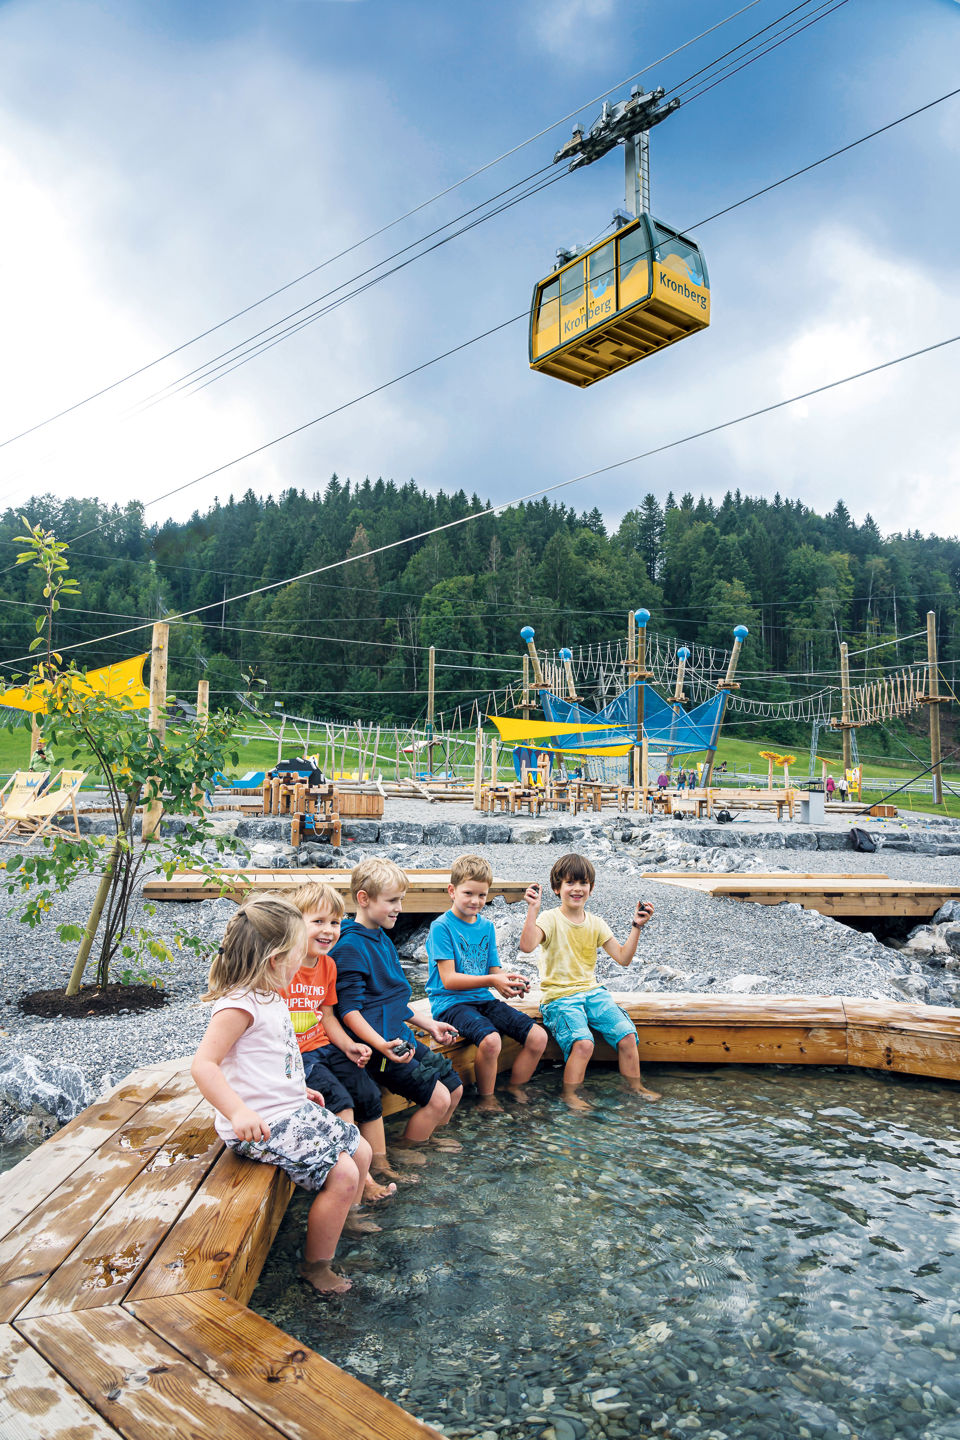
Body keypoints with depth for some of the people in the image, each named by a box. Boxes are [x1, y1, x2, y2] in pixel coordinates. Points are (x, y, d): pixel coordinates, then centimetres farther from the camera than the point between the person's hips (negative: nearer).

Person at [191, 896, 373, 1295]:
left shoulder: (269, 998, 11)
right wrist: (239, 1113, -37)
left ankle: (342, 1227, 35)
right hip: (261, 1125, -10)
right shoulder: (239, 1004, -21)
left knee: (360, 1151, 13)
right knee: (342, 1174, -17)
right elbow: (203, 1065, -28)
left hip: (292, 1110, 10)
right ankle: (316, 1266, 5)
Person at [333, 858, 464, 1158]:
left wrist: (427, 1023, 22)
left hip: (402, 1039, 10)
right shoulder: (350, 947, -17)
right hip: (376, 1045, -9)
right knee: (438, 1098, -14)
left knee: (455, 1087, 11)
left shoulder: (383, 939, 13)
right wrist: (382, 1045, -30)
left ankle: (431, 1136, 36)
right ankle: (404, 1155, 9)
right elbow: (348, 1011, -20)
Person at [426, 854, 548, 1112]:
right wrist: (491, 980, -24)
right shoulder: (442, 927, -9)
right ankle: (487, 1100, -7)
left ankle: (515, 1090, 13)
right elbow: (449, 979, -15)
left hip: (484, 999, 7)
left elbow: (495, 971, 11)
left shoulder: (487, 927, 11)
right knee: (490, 1040, -33)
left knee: (538, 1036, -9)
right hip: (451, 1002, -6)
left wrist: (511, 982, -12)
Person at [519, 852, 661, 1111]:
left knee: (627, 1034, -12)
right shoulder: (550, 919, -7)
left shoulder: (596, 924, 9)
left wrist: (636, 927, -5)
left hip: (593, 992, 5)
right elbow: (527, 946, -25)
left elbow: (622, 958, 5)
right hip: (559, 997, -5)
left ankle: (635, 1086, 12)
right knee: (583, 1042, -28)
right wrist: (533, 909, -29)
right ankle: (569, 1094, -7)